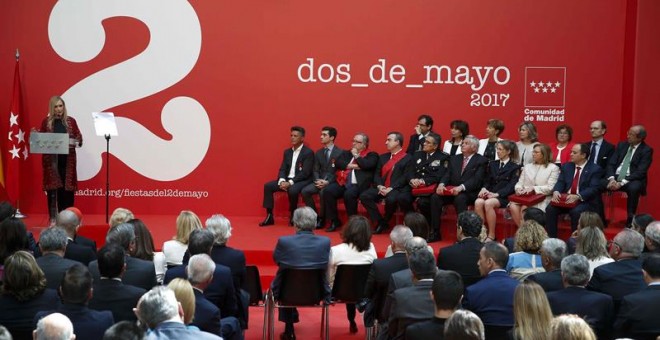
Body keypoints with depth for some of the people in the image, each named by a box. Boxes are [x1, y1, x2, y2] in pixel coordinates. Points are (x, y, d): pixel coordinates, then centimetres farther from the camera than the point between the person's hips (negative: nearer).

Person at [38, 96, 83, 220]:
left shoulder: (70, 121, 7)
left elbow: (79, 137, 7)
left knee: (68, 187, 2)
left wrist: (76, 142, -14)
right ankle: (53, 217, 7)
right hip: (51, 159, -1)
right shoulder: (46, 121, 4)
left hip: (67, 159, 1)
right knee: (53, 187, 1)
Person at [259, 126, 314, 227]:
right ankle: (269, 216, -9)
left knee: (292, 190, -37)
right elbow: (282, 169, 9)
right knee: (268, 186, -11)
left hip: (302, 181, -7)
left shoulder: (308, 152, -8)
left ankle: (293, 217, -14)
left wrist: (290, 182, -24)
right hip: (287, 180, 7)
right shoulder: (287, 152, 14)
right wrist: (282, 181, -13)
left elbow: (305, 173, -17)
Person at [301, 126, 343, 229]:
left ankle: (321, 219, -17)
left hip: (332, 182, -5)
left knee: (323, 192, -35)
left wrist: (327, 182, -20)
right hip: (320, 181, 5)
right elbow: (315, 170, 12)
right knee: (305, 191, -21)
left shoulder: (340, 153, -3)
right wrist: (318, 180, -10)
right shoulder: (318, 153, 15)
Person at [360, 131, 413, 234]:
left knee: (391, 199, -38)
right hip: (382, 188, 6)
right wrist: (379, 186, -7)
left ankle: (386, 221, -7)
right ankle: (381, 222, -9)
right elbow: (377, 174, 14)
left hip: (397, 189, -6)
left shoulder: (407, 158, 0)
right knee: (364, 196, -18)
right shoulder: (383, 157, 20)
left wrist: (391, 188, -19)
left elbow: (405, 178, -10)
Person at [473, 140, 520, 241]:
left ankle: (491, 236, -27)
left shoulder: (515, 167, 6)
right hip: (489, 194, 4)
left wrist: (496, 194, -18)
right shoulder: (492, 165, 23)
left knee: (488, 203, -35)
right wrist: (484, 189, -6)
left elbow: (511, 187, -5)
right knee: (478, 202, -30)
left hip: (503, 197, -4)